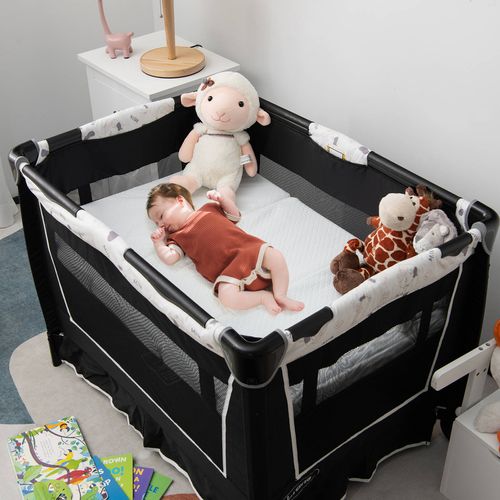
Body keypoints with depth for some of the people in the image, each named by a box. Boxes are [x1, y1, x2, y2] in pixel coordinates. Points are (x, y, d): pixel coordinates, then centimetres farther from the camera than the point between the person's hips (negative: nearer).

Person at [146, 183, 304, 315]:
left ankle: (280, 296, -15)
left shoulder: (209, 208, 25)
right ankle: (263, 296, -12)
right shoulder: (178, 237, 21)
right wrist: (158, 242, 6)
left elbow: (235, 215, 29)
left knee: (275, 256, -25)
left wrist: (221, 198, 17)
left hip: (250, 248, 2)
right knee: (227, 297, -32)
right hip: (229, 272, -2)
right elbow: (169, 258, 7)